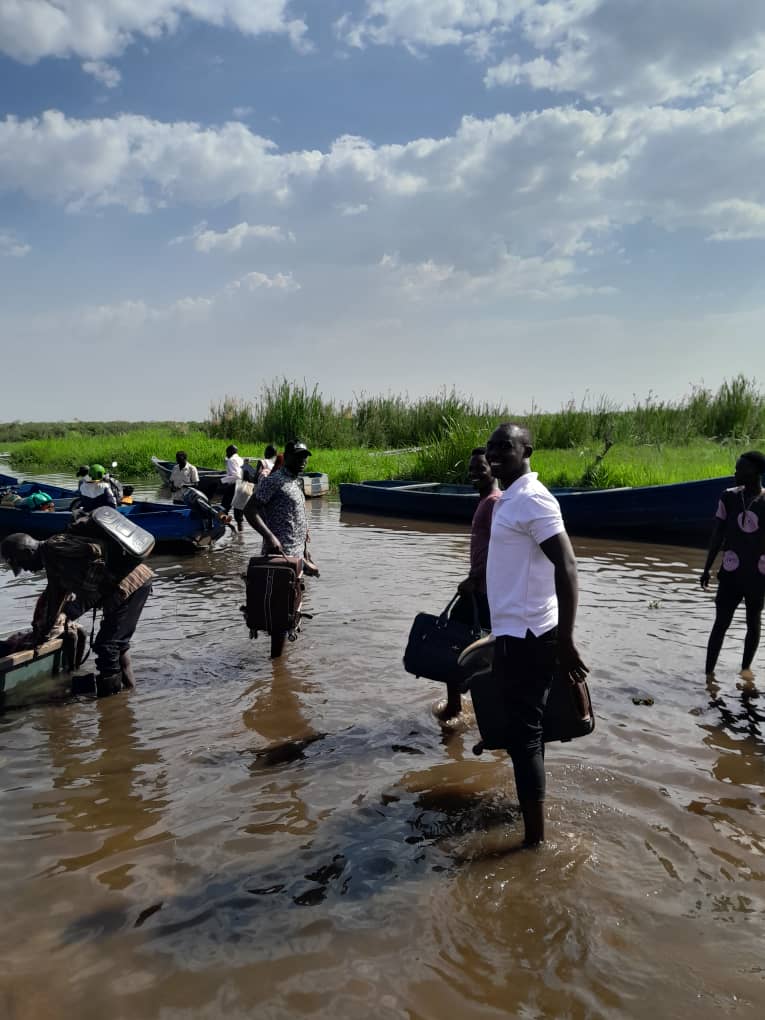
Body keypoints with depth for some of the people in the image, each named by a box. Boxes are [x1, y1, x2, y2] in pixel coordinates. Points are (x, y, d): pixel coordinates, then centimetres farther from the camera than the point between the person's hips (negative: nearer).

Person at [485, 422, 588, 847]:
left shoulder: (531, 499, -18)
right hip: (514, 631, 10)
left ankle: (536, 839, 6)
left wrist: (566, 640, -27)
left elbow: (567, 566, -24)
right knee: (523, 729, 21)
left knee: (524, 736, -4)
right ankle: (533, 823, 37)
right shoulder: (511, 498, 12)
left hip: (526, 634, -10)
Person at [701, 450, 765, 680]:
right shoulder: (729, 497, -3)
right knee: (721, 623, 0)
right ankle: (709, 672, 5)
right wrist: (707, 568, 3)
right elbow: (717, 535, 3)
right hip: (731, 571, 0)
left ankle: (746, 667, 31)